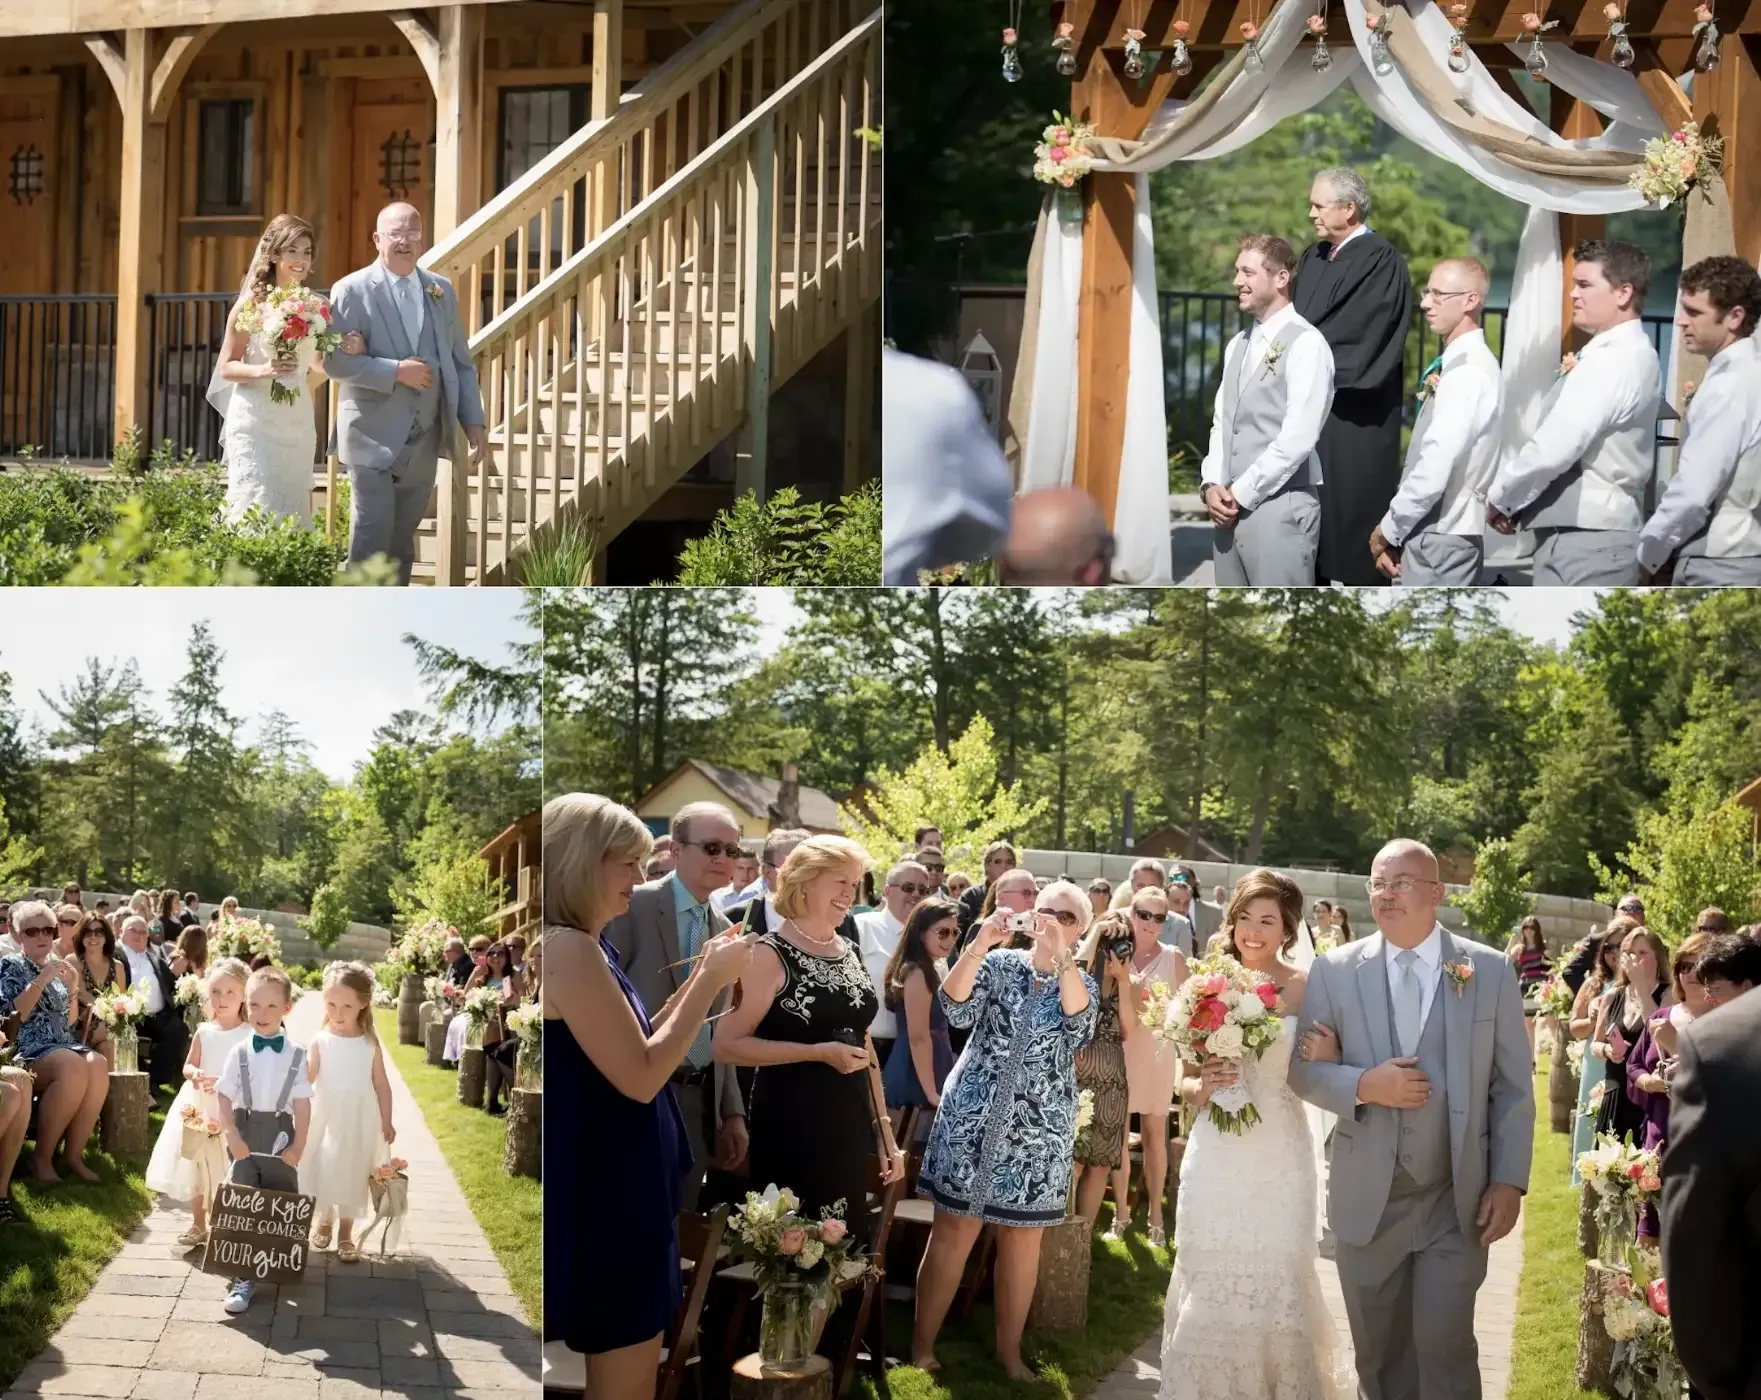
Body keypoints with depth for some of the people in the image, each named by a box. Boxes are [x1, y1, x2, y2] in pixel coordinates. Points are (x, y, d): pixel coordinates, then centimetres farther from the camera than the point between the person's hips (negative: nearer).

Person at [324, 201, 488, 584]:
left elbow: (462, 362, 13)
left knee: (403, 538, 11)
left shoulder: (441, 291, 10)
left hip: (424, 441, 5)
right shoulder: (352, 290, -6)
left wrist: (474, 423, 5)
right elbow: (335, 360, -13)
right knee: (372, 535, -8)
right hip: (374, 438, -5)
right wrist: (396, 371, -19)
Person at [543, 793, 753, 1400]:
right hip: (605, 1195, -11)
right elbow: (641, 1076, -22)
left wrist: (698, 978, 10)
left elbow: (631, 1050, 19)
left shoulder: (585, 947, 12)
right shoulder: (567, 948, -20)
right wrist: (711, 982, -15)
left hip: (617, 1187, 11)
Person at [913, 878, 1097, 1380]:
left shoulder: (1082, 985, 6)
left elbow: (1079, 1026, -17)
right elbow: (956, 1010, -14)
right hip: (974, 1117, -2)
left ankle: (1009, 1348, 19)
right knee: (953, 1231, -1)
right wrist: (978, 946, -26)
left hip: (1038, 1129, 2)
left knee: (1023, 1240, 7)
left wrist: (1061, 958, -28)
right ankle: (922, 1341, 6)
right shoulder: (998, 964, 3)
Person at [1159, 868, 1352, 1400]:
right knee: (1208, 1285, 4)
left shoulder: (1307, 991, -2)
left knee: (1275, 1285, 1)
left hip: (1279, 1161, -2)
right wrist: (1204, 1086, -11)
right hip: (1215, 1158, 2)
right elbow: (1185, 1081, 8)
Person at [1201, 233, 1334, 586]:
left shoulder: (1305, 344, -10)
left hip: (1281, 508, -8)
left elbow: (1297, 439, -17)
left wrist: (1240, 495, -13)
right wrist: (1212, 486, 1)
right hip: (1231, 508, 8)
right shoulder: (1238, 345, 16)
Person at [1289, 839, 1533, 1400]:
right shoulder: (1334, 971, 0)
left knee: (1445, 1344, -7)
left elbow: (1513, 1088, 1)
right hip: (1367, 1200, 2)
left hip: (1458, 1201, -1)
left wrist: (1509, 1182, -6)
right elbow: (1303, 1070, 2)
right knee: (1378, 1354, 12)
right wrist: (1365, 1084, -17)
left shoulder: (1491, 971, -1)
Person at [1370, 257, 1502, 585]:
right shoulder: (1455, 364, 13)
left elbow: (1434, 472, -22)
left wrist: (1389, 530, -10)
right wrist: (1395, 531, 10)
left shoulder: (1467, 372, -17)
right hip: (1438, 534, 10)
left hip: (1441, 539, -10)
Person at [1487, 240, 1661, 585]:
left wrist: (1500, 499, -8)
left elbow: (1553, 447, -22)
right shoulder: (1631, 356, 16)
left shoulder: (1611, 361, -16)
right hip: (1591, 533, 10)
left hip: (1586, 540, -10)